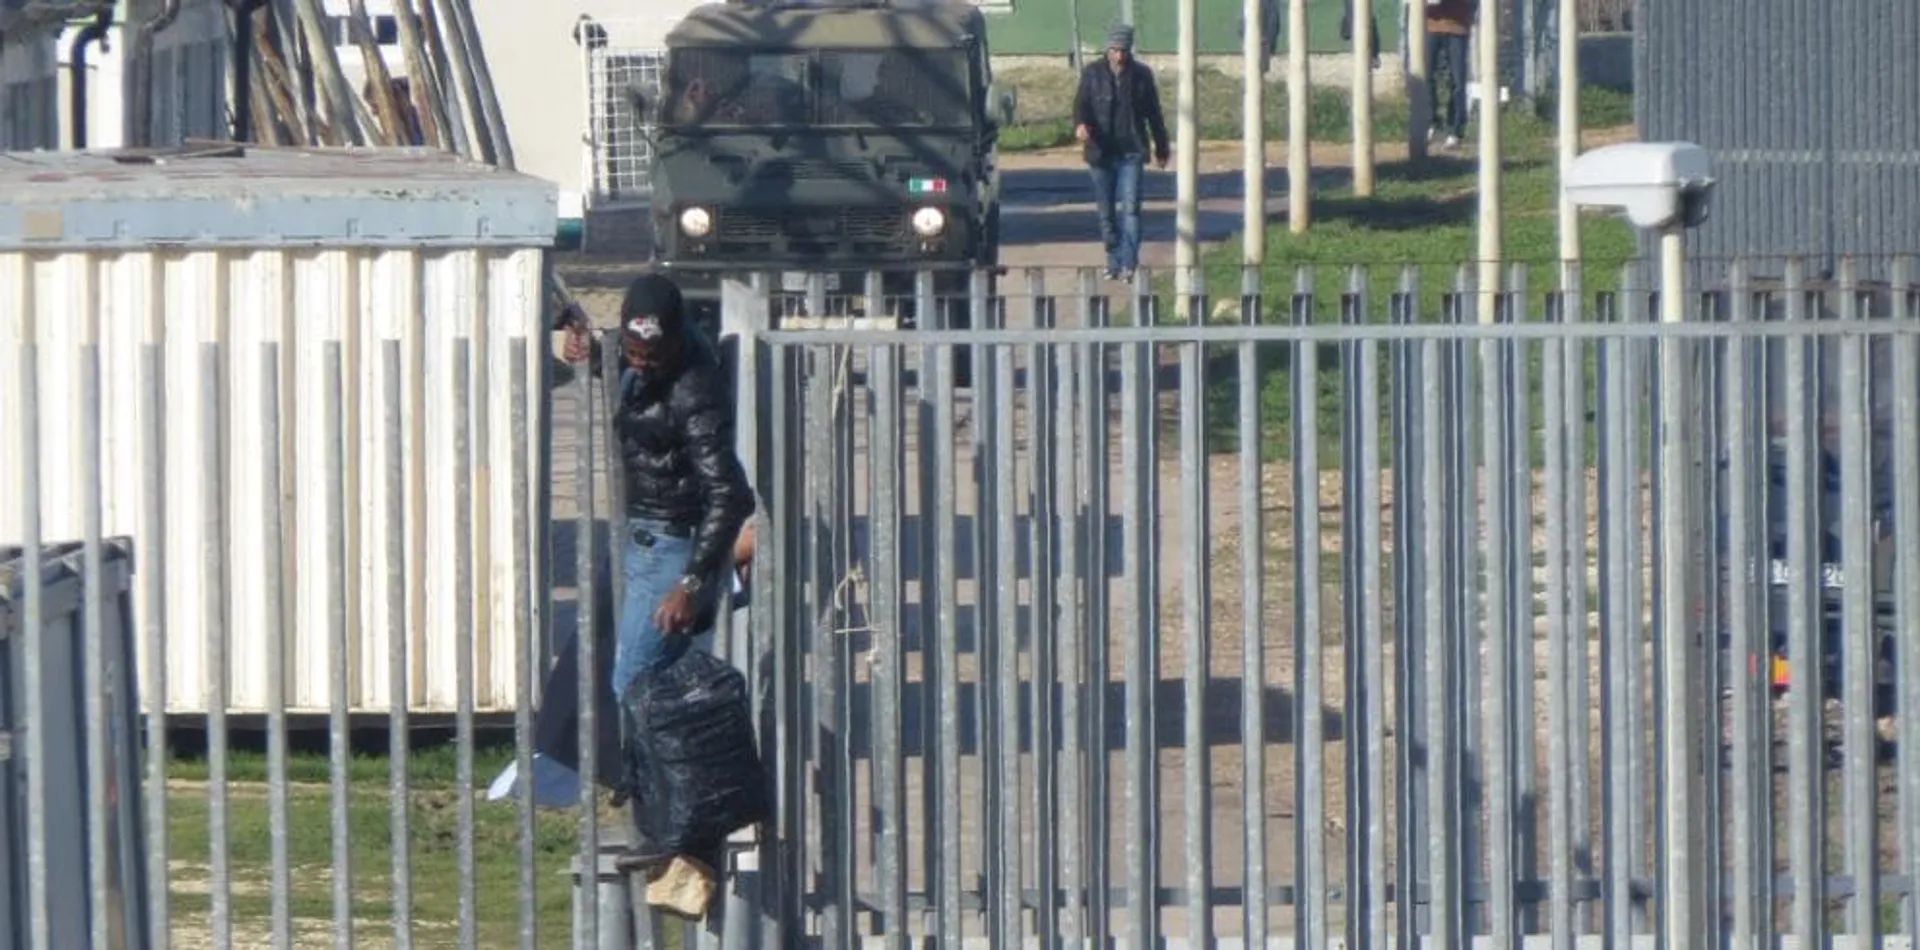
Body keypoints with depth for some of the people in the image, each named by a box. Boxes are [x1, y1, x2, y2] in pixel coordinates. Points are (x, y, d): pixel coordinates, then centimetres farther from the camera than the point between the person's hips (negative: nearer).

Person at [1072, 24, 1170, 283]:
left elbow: (1154, 113, 13)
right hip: (1101, 152, 2)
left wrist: (1161, 149, 17)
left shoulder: (1141, 75, 5)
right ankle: (1114, 264, 17)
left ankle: (1128, 264, -16)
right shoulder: (1093, 73, 5)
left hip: (1131, 152, -2)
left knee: (1130, 207, -13)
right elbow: (1081, 103, -4)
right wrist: (1080, 124, -27)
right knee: (1106, 212, 7)